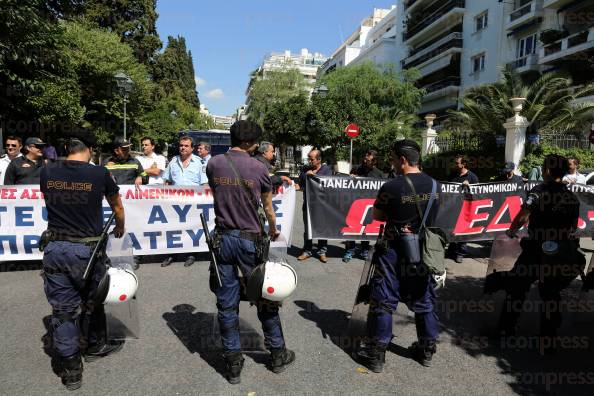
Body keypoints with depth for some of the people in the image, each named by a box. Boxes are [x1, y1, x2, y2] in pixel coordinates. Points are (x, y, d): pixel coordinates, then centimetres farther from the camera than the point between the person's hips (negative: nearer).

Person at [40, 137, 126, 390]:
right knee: (92, 301, 19)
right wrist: (120, 228, 30)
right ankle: (94, 346, 39)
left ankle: (70, 370, 18)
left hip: (54, 248, 3)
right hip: (86, 249, -2)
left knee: (62, 309, 10)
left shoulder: (47, 172, 2)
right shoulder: (99, 174, -7)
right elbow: (117, 207, 10)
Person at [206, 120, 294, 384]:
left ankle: (233, 364, 22)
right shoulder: (258, 168, -7)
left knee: (227, 304, 11)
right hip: (249, 240, -2)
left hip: (222, 239, 3)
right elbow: (268, 208, 6)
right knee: (265, 299, 13)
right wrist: (273, 231, 26)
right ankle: (278, 355, 28)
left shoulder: (213, 164, 0)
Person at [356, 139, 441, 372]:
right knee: (424, 301, 18)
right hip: (425, 251, 5)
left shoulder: (391, 187, -17)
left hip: (395, 251, -5)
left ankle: (376, 354, 14)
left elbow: (377, 216, -5)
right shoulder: (435, 185, 1)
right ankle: (426, 350, 32)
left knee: (383, 302, 5)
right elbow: (430, 216, 12)